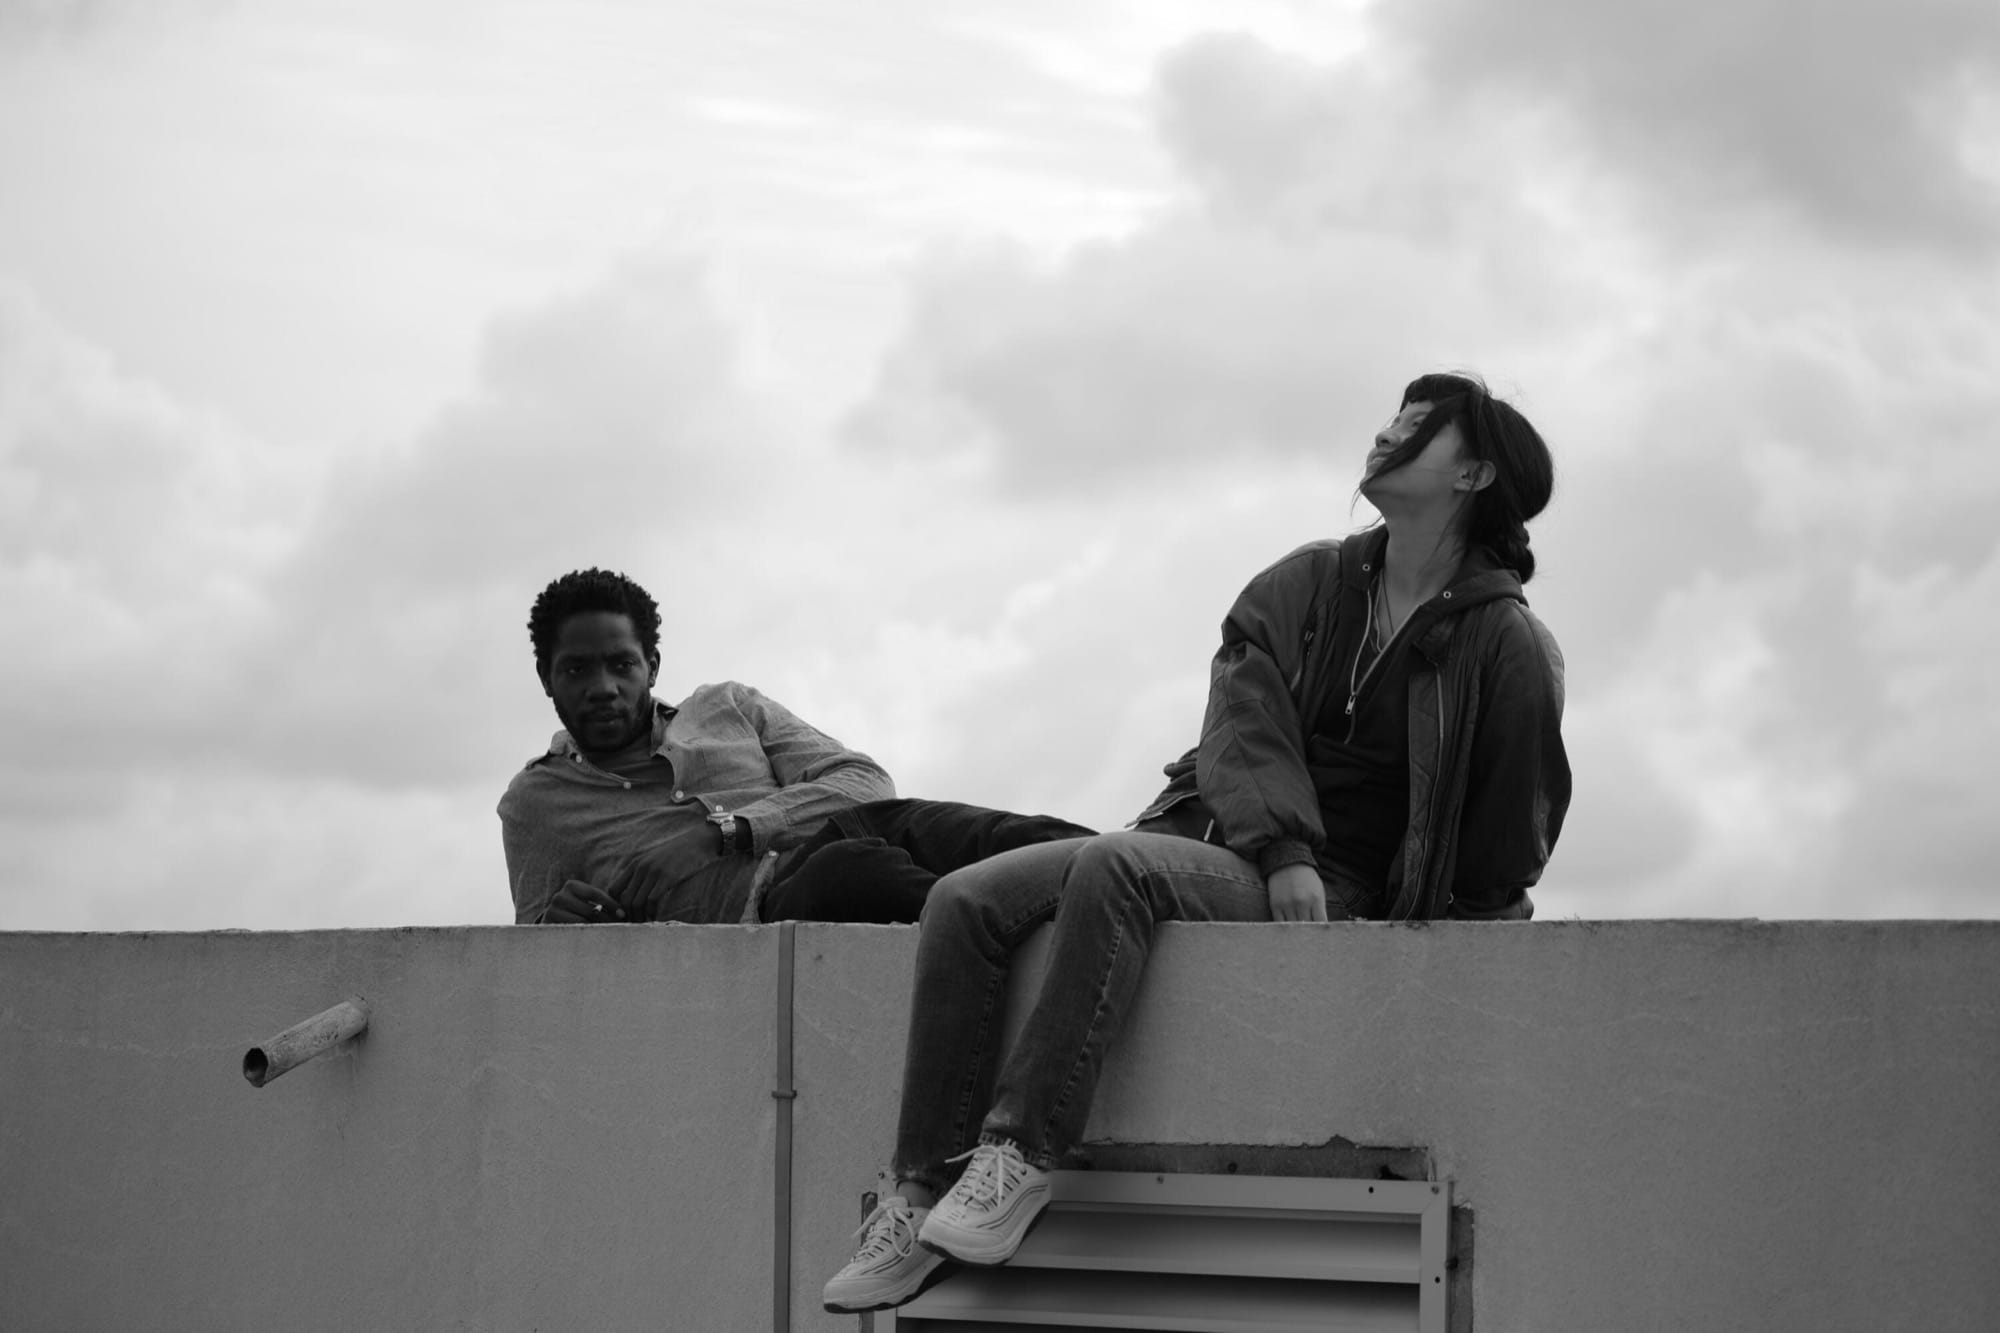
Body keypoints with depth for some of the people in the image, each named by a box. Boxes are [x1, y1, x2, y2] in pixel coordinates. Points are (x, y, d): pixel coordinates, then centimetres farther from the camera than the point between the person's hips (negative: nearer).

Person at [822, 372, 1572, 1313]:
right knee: (965, 901, -16)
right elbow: (1246, 715, -1)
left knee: (1114, 869, -36)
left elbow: (1507, 838, 6)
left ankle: (1022, 1154, -36)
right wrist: (1281, 844, -16)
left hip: (1334, 888, -6)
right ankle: (925, 1191, -22)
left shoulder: (1508, 647, 0)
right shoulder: (1305, 585, 13)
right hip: (1206, 833, 6)